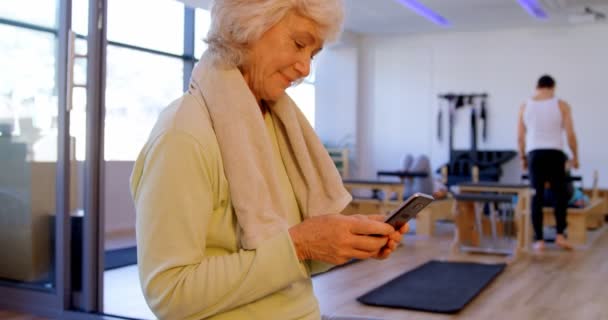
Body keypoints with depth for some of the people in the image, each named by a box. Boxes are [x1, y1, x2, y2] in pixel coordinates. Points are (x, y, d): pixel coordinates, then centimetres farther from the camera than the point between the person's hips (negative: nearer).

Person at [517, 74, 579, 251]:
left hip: (534, 154, 2)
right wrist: (575, 156, 9)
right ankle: (560, 234, 4)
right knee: (560, 194, 12)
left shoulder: (525, 106, 7)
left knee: (537, 197, 4)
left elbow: (520, 136, 7)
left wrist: (522, 157, 18)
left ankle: (539, 240, 4)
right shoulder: (561, 105, 1)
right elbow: (570, 134, -2)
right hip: (555, 154, -1)